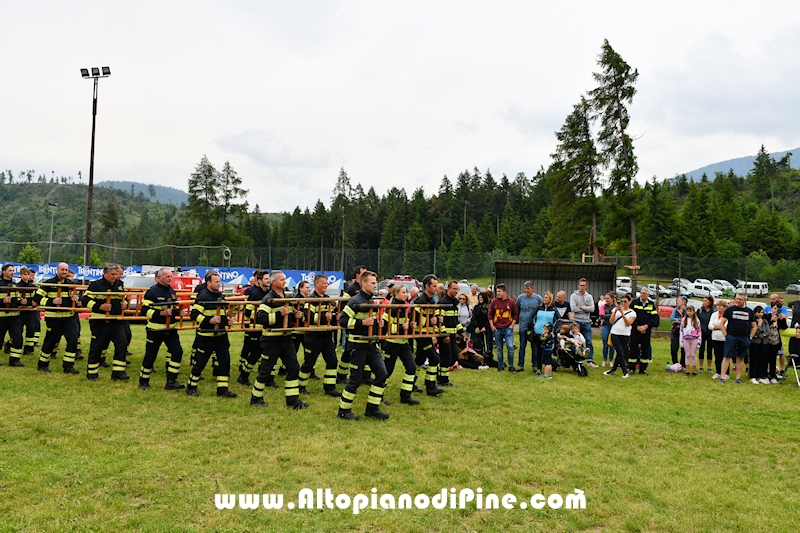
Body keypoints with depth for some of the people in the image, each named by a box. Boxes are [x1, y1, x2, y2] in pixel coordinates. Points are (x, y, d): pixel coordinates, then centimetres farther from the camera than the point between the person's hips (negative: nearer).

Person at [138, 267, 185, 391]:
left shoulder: (172, 291, 11)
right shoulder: (152, 292, -11)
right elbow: (145, 311, -16)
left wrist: (179, 312, 2)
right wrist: (161, 313, -25)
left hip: (170, 329, 6)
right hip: (155, 330, -6)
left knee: (177, 352, -5)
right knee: (150, 355, 3)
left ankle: (171, 381, 2)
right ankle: (143, 381, 20)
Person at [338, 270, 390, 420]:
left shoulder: (372, 301, 12)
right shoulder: (355, 302, -14)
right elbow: (342, 321, -19)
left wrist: (377, 322, 6)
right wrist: (363, 322, -23)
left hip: (371, 345, 8)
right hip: (358, 346, -8)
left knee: (381, 374, 3)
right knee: (355, 380, -2)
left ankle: (372, 408, 13)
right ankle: (344, 410, 13)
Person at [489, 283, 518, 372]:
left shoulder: (511, 302, -2)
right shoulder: (494, 302, 0)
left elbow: (516, 314, 6)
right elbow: (490, 315, 7)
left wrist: (512, 325, -2)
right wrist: (492, 326, 1)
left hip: (508, 328, -2)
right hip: (497, 329, 2)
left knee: (510, 347, -10)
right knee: (499, 348, 8)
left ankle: (511, 366, 3)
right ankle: (501, 366, 20)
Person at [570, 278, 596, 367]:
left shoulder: (589, 297, 8)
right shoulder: (574, 296, -1)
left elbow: (592, 309, -5)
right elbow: (573, 308, -15)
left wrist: (581, 307, -11)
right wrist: (586, 308, -9)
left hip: (586, 322, 3)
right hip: (576, 321, -3)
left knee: (589, 342, 3)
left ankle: (590, 360, 8)